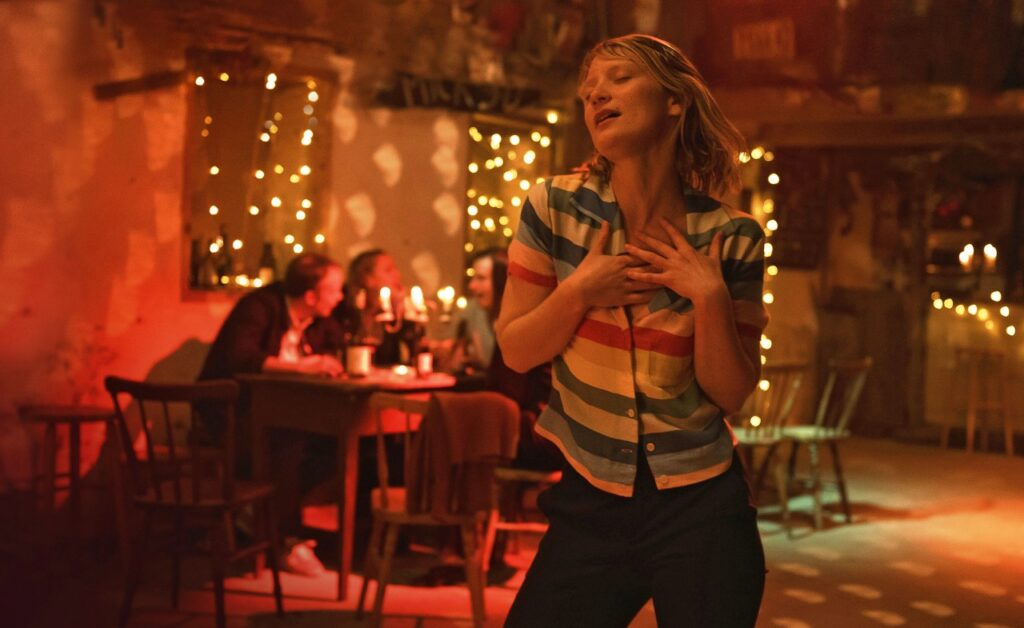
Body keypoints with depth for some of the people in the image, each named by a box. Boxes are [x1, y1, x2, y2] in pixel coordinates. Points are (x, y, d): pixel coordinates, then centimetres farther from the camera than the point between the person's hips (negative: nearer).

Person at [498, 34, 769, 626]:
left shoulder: (731, 239, -8)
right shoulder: (554, 207, -6)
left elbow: (731, 394, -5)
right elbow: (516, 351, -1)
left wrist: (711, 297, -19)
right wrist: (579, 294, -17)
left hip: (699, 509, -1)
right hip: (591, 502, 1)